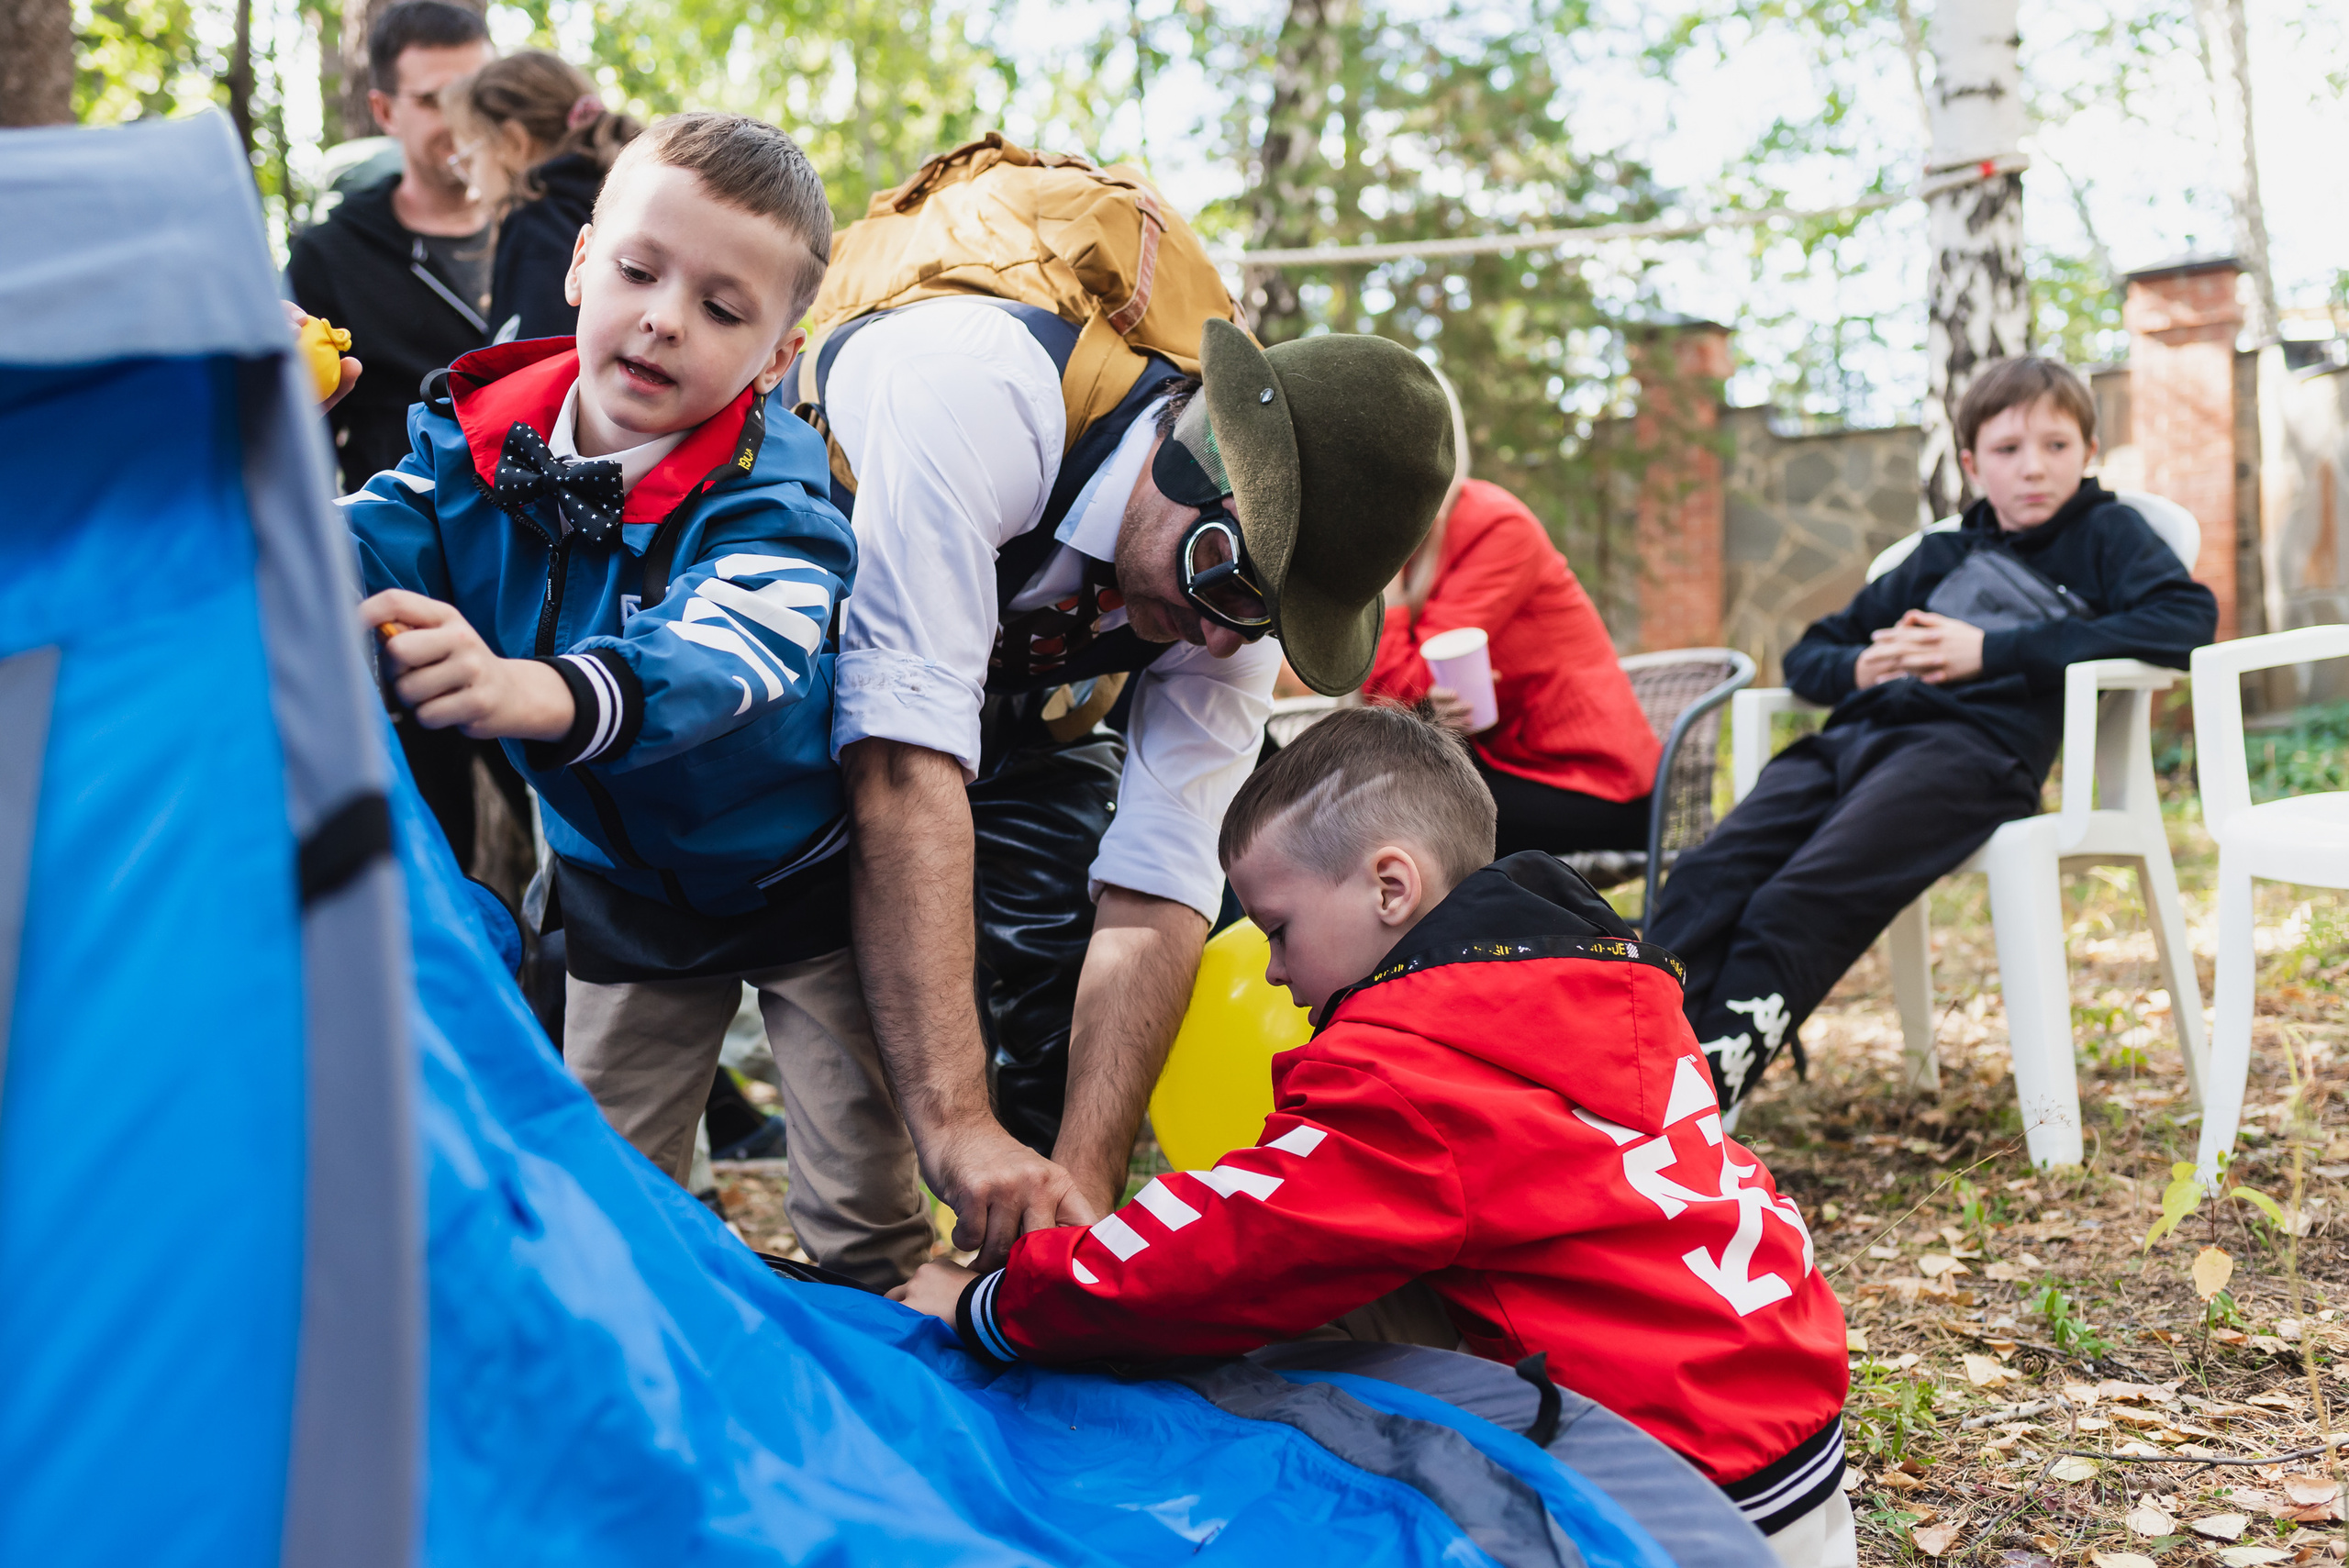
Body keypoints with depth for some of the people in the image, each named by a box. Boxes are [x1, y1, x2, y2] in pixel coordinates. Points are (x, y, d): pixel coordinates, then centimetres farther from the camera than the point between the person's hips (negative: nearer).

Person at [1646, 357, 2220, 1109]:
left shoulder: (2104, 533, 19)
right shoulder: (1941, 556, 33)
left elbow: (2188, 617, -3)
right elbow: (1807, 654, 37)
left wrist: (1992, 651, -6)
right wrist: (1858, 669, 9)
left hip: (1976, 743, -5)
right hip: (1857, 736, 6)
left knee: (1795, 910, -31)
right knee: (1706, 879, -23)